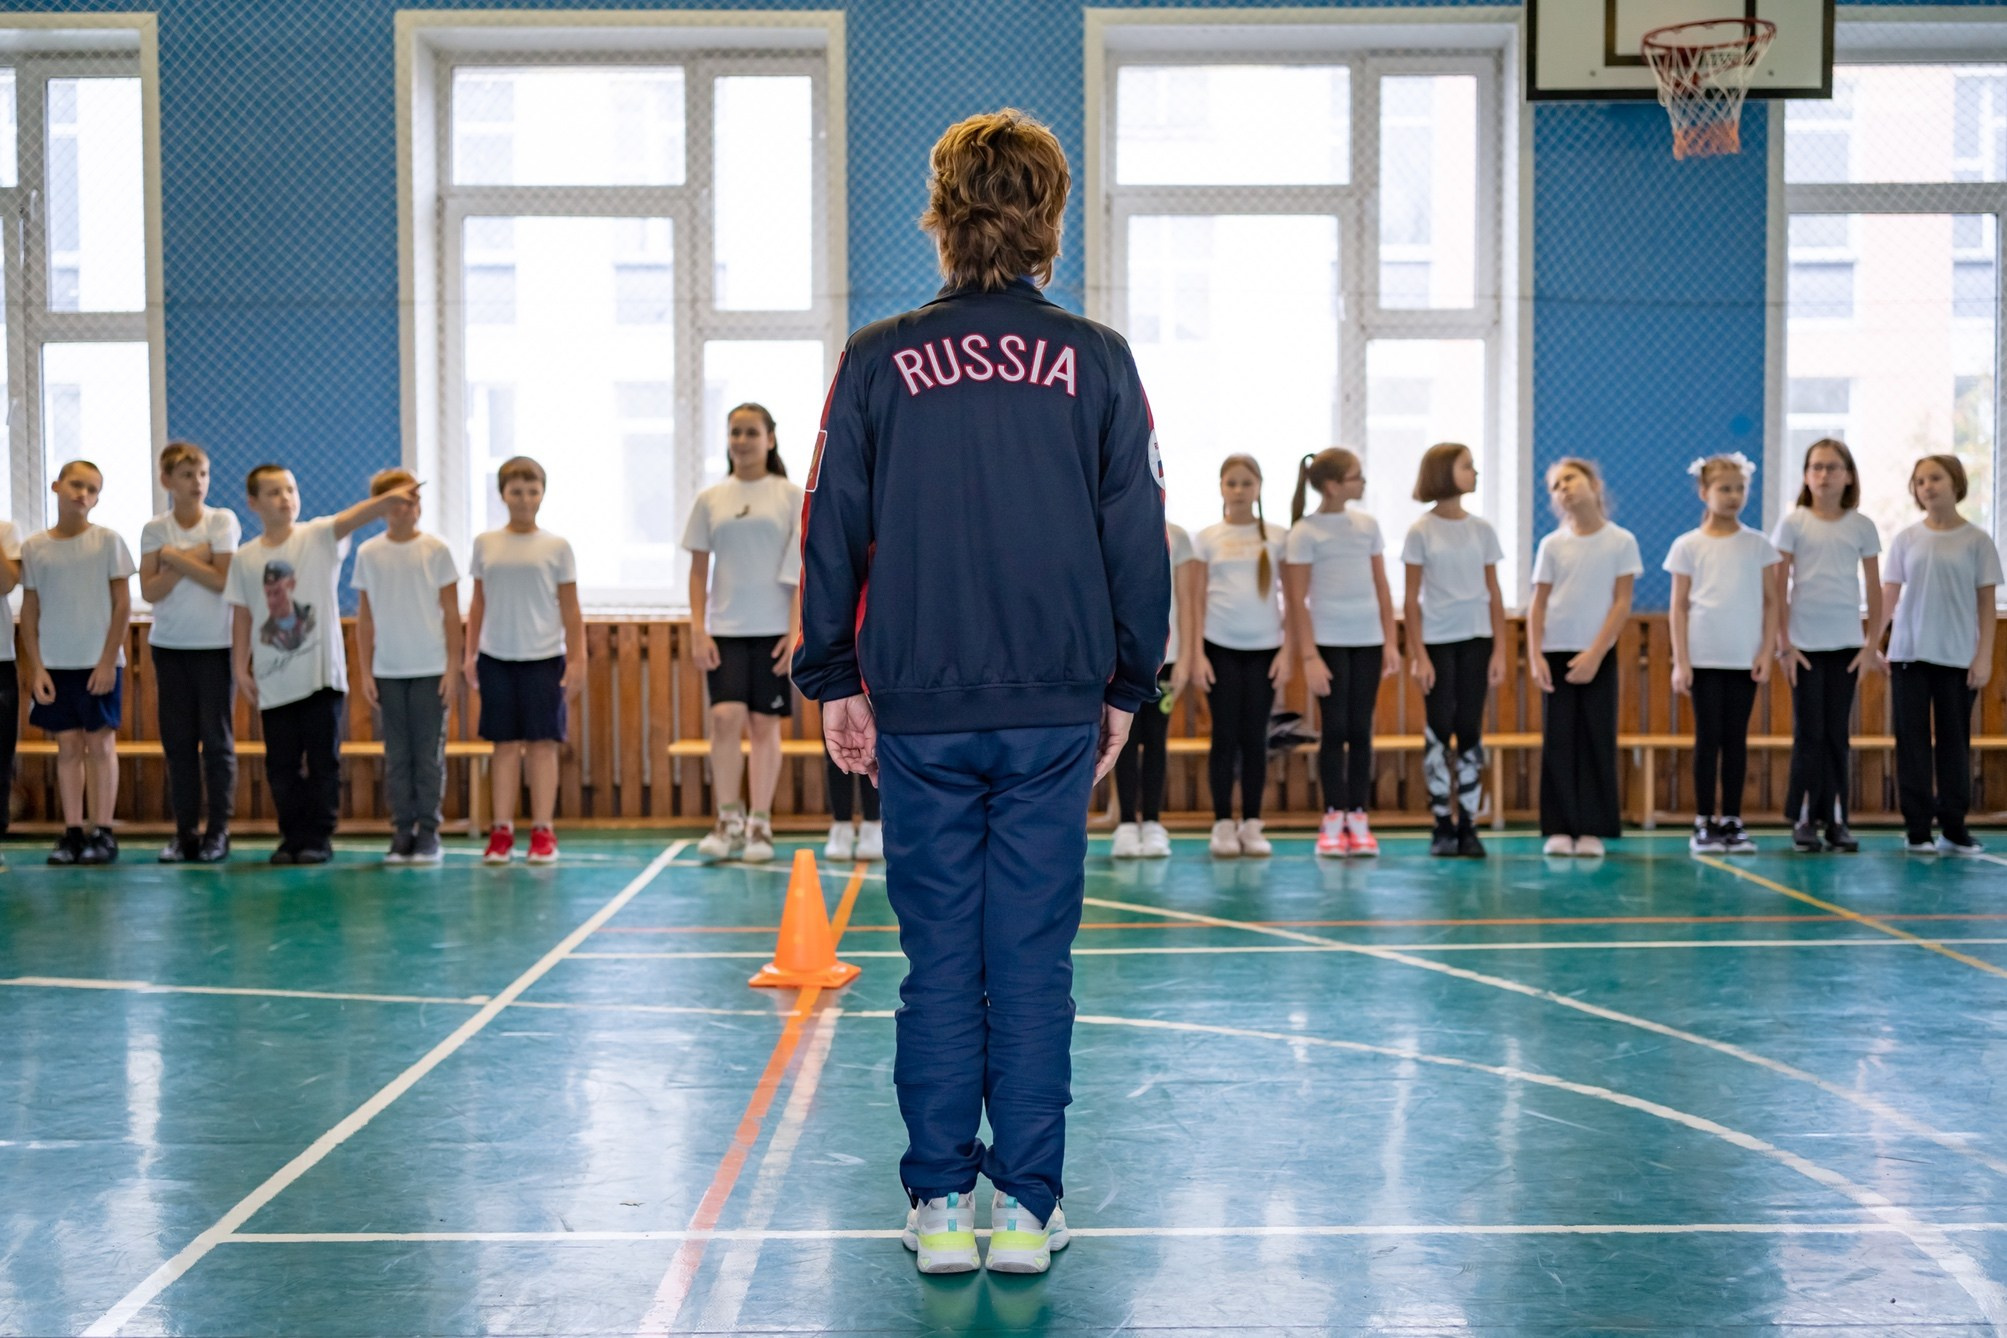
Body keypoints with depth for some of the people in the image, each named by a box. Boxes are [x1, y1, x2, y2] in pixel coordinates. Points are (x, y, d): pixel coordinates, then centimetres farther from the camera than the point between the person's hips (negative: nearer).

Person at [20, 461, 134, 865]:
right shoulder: (34, 547, 5)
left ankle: (102, 832, 5)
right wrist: (35, 668, -1)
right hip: (54, 665, 2)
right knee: (68, 746, 5)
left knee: (100, 744, 0)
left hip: (99, 664, -2)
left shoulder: (107, 541, 0)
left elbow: (122, 605, -2)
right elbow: (29, 612, 7)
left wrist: (108, 660, -8)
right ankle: (72, 832, 9)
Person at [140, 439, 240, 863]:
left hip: (216, 644, -2)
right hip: (169, 645, 2)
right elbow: (150, 591, -5)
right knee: (177, 739, 4)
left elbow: (223, 580, -11)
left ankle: (218, 830, 5)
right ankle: (185, 831, 11)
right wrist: (192, 559, -13)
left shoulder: (223, 520, -1)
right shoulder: (155, 529, 4)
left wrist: (175, 556, -10)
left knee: (217, 739, -1)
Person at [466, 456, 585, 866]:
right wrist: (469, 653, 7)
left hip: (544, 658, -2)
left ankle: (543, 832, 5)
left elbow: (570, 610, 3)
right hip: (496, 658, 2)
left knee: (542, 743, 0)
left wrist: (577, 659, -1)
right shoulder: (485, 544, 7)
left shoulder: (557, 547, 2)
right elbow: (478, 604, 12)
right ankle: (502, 832, 9)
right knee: (505, 743, 4)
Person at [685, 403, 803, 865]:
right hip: (725, 629, 1)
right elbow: (699, 570, 9)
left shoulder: (791, 497, 3)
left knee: (765, 724, 1)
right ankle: (728, 820, 0)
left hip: (774, 629, -1)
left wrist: (796, 630, -9)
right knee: (726, 716, -12)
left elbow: (803, 571, 0)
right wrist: (698, 630, 0)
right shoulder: (710, 500, 9)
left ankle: (759, 826, 9)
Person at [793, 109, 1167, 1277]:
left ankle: (941, 1208, 13)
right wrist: (1128, 687, 12)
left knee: (939, 962, 8)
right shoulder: (1097, 362, 0)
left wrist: (834, 680, 12)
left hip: (921, 711, 0)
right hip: (1056, 710, 0)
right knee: (1035, 962, 6)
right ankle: (1026, 1209, 12)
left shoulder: (879, 362, -1)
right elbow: (1140, 540, 3)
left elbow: (833, 532, 3)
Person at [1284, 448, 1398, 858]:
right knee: (1334, 730, -2)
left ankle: (1358, 820, 8)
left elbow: (1382, 588, 12)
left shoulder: (1367, 525, 9)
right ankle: (1333, 820, 4)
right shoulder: (1305, 532, -4)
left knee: (1361, 731, 4)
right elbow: (1297, 599, -5)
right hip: (1329, 642, -4)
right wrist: (1309, 656, -10)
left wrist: (1391, 641, 6)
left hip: (1368, 641, 4)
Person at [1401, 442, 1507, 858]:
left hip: (1476, 640, 2)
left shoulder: (1482, 529, 6)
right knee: (1438, 732, -1)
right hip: (1437, 640, -2)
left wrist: (1500, 651, 2)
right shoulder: (1421, 531, -2)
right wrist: (1418, 654, -8)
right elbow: (1411, 599, -2)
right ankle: (1443, 824, 8)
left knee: (1470, 731, 3)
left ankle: (1468, 824, 8)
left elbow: (1495, 595, 7)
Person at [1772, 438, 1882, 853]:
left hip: (1846, 644, 2)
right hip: (1804, 643, -2)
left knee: (1837, 733, 5)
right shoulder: (1793, 523, 0)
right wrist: (1783, 643, -5)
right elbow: (1779, 588, -1)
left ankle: (1836, 818, 10)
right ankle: (1803, 819, 7)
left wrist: (1873, 645, 3)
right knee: (1809, 732, 0)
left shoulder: (1861, 526, 5)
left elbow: (1874, 589, 7)